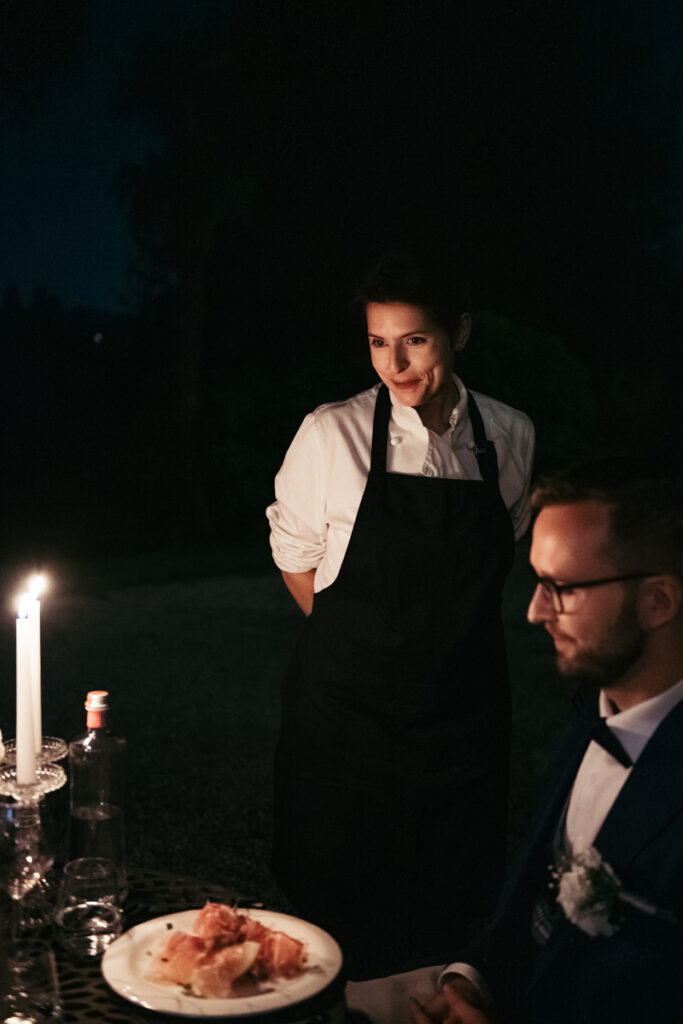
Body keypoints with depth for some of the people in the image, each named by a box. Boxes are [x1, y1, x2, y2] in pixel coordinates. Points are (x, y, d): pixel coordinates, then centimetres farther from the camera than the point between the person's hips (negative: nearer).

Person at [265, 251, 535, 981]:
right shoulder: (331, 434, -11)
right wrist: (358, 642, 5)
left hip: (463, 708, 3)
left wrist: (446, 631, 10)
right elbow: (295, 555, 1)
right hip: (345, 708, -2)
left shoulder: (510, 438, -3)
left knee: (452, 899, 12)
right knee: (336, 900, 9)